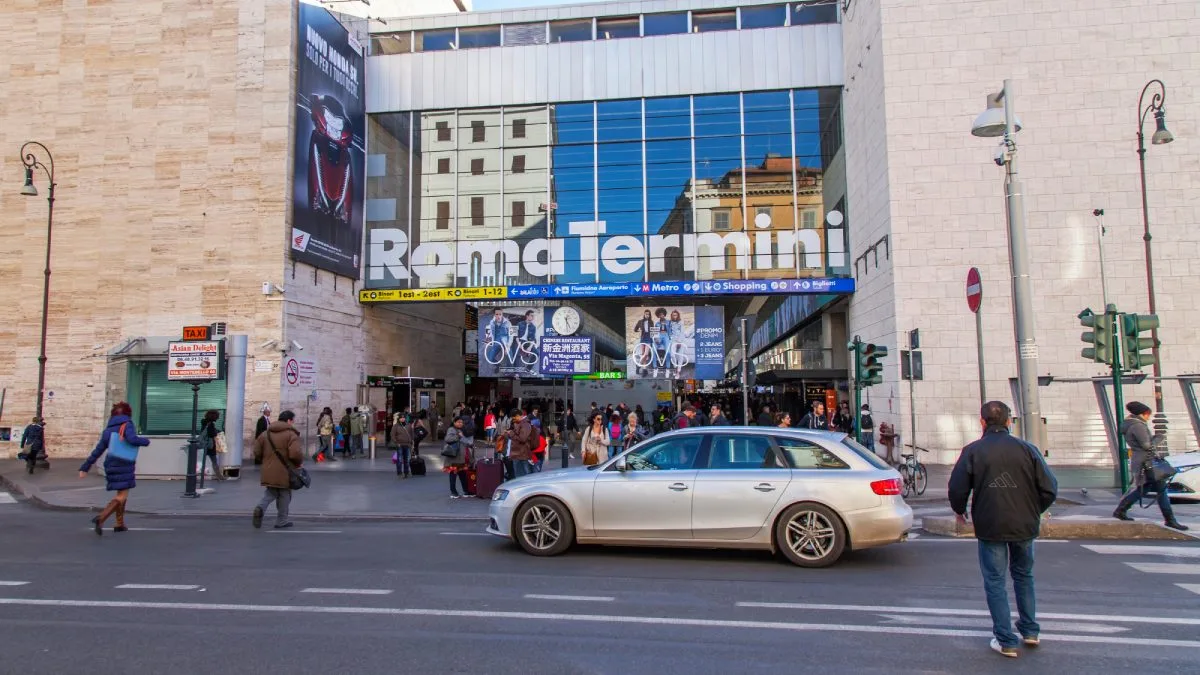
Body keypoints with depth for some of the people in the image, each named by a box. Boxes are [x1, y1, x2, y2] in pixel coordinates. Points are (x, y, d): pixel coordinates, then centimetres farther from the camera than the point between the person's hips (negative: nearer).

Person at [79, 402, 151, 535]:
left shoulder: (108, 429, 12)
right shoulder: (127, 425, -6)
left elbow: (97, 451, 10)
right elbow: (132, 439, -25)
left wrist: (84, 467, 12)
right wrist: (146, 441, -6)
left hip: (111, 465, 7)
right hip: (124, 466, -7)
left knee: (121, 494, 21)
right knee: (122, 496, -6)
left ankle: (120, 524, 25)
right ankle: (100, 519, -24)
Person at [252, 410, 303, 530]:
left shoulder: (266, 433, 8)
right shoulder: (291, 434, -13)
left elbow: (257, 452, 8)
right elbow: (295, 453, -24)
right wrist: (300, 462, -4)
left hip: (269, 471, 5)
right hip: (284, 472, -5)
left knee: (271, 493, 21)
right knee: (284, 495, 10)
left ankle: (260, 508, -7)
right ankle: (281, 521, 16)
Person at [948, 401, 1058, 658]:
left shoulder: (973, 451, -8)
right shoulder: (1027, 449, -3)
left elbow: (957, 489, -9)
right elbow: (1049, 489, -2)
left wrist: (960, 510, 12)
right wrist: (1034, 511, 16)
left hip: (990, 526, -3)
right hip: (1025, 526, 3)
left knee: (995, 581, 6)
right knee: (1024, 575, 23)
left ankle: (1006, 641, 7)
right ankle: (1030, 631, 30)